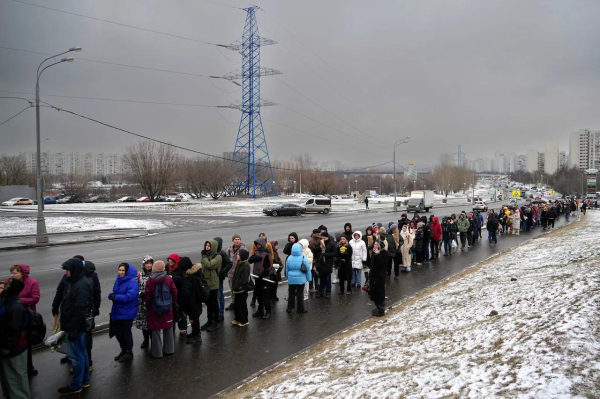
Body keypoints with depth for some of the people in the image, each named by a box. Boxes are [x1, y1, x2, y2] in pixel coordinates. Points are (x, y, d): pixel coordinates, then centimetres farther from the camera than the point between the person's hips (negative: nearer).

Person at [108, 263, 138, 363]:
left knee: (126, 333, 4)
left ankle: (129, 353, 22)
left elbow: (130, 296, -26)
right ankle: (123, 350, 35)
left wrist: (115, 297, -21)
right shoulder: (118, 280, 7)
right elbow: (114, 293, 14)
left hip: (127, 312, -7)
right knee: (117, 332, 16)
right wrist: (112, 295, -9)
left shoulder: (132, 282, -17)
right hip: (117, 311, 7)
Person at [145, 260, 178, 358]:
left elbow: (147, 296, -8)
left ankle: (157, 352, 13)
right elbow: (174, 293, -2)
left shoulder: (150, 281, -13)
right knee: (168, 330, 14)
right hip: (167, 309, 2)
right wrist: (173, 303, 14)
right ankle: (168, 350, 23)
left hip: (154, 310, -2)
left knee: (156, 331, 8)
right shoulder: (169, 279, -7)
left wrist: (148, 307, 7)